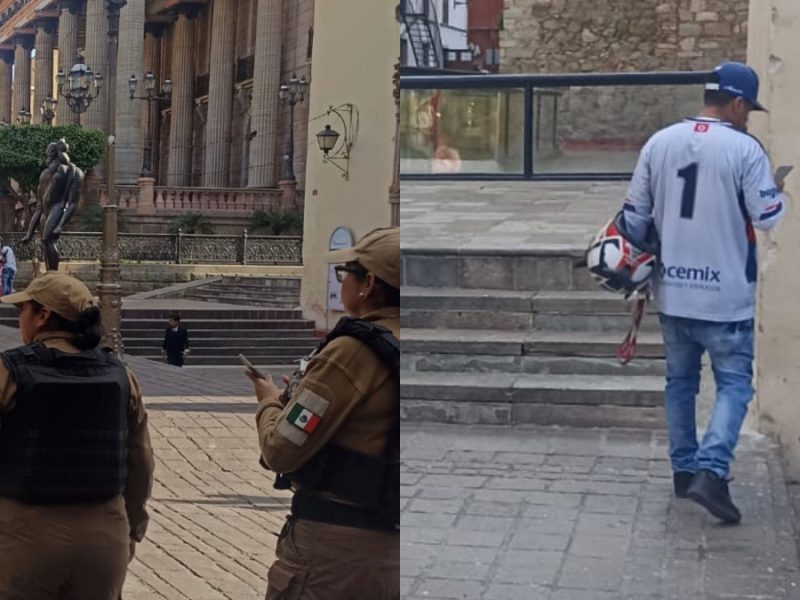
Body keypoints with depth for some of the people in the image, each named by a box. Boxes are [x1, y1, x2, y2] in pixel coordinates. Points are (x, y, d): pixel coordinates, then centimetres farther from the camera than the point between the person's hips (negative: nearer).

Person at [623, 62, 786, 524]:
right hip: (725, 294, -5)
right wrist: (777, 195, 11)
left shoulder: (659, 143, 3)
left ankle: (685, 469, 25)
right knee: (734, 383, 4)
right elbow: (768, 218, -11)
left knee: (681, 380, 17)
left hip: (673, 290, 5)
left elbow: (636, 215, 6)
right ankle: (711, 472, -11)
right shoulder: (745, 148, -13)